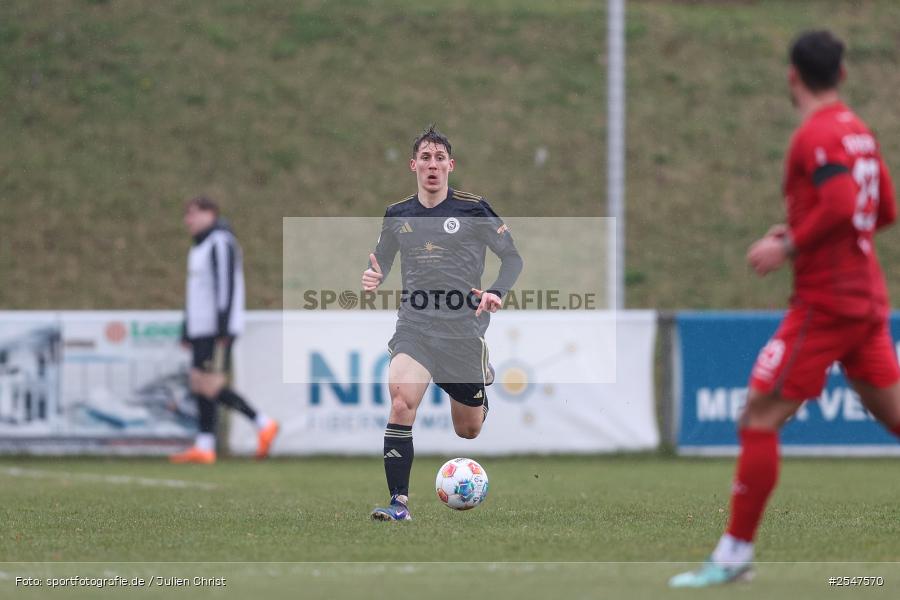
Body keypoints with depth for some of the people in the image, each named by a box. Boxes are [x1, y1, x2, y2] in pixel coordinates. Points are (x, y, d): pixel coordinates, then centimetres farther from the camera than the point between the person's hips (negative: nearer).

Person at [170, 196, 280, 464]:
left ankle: (263, 424, -5)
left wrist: (223, 328, -23)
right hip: (201, 330, 10)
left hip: (218, 329, -10)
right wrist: (187, 332, 23)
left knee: (211, 387, -12)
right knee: (199, 384, 5)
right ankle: (204, 447, 4)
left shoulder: (220, 243, -11)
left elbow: (227, 284, -19)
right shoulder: (200, 247, 20)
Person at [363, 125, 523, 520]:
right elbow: (381, 260, 20)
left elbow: (512, 257, 2)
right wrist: (373, 279, -4)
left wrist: (496, 293, -16)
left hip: (463, 327, -1)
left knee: (468, 430, 13)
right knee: (401, 401, -27)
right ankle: (399, 502, -23)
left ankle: (484, 378, 51)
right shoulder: (397, 215, 6)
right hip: (415, 325, 1)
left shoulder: (473, 210, -4)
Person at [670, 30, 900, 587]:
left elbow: (842, 205, -27)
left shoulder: (817, 135, -13)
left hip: (825, 303, -9)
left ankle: (735, 553, -4)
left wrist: (789, 247, -17)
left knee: (759, 419, -5)